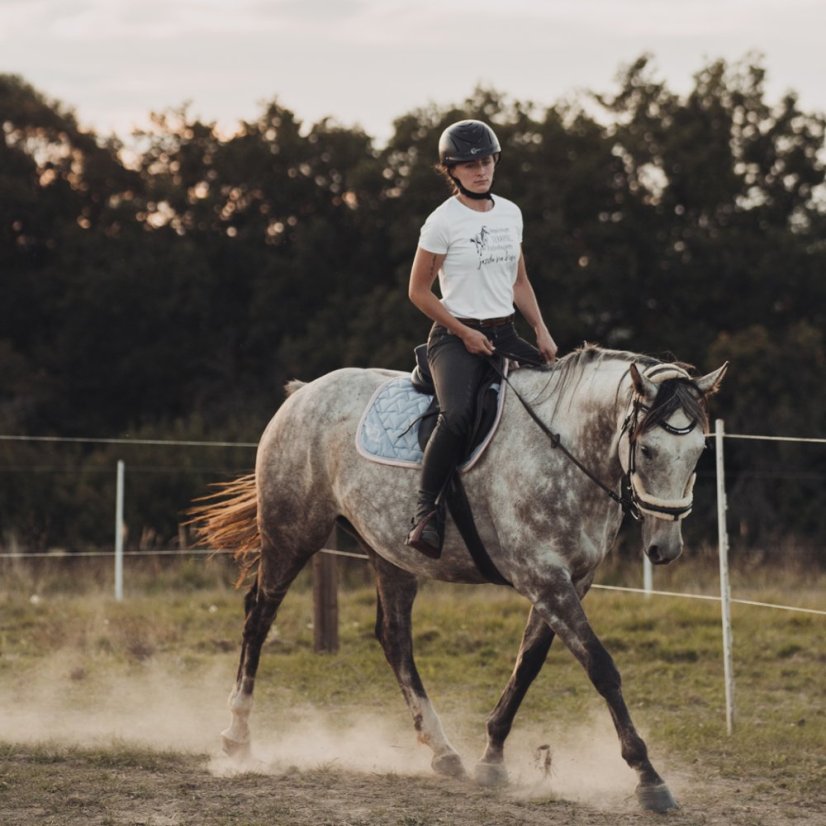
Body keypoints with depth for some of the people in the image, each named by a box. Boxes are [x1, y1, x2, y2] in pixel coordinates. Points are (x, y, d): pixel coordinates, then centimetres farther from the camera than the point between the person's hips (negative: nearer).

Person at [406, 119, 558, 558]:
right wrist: (464, 333, -12)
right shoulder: (443, 221, -8)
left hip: (504, 335, 7)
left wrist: (542, 332, 6)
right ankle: (425, 511, -24)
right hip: (455, 337, -7)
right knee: (458, 414, -33)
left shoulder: (510, 213, 10)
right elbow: (418, 291, -5)